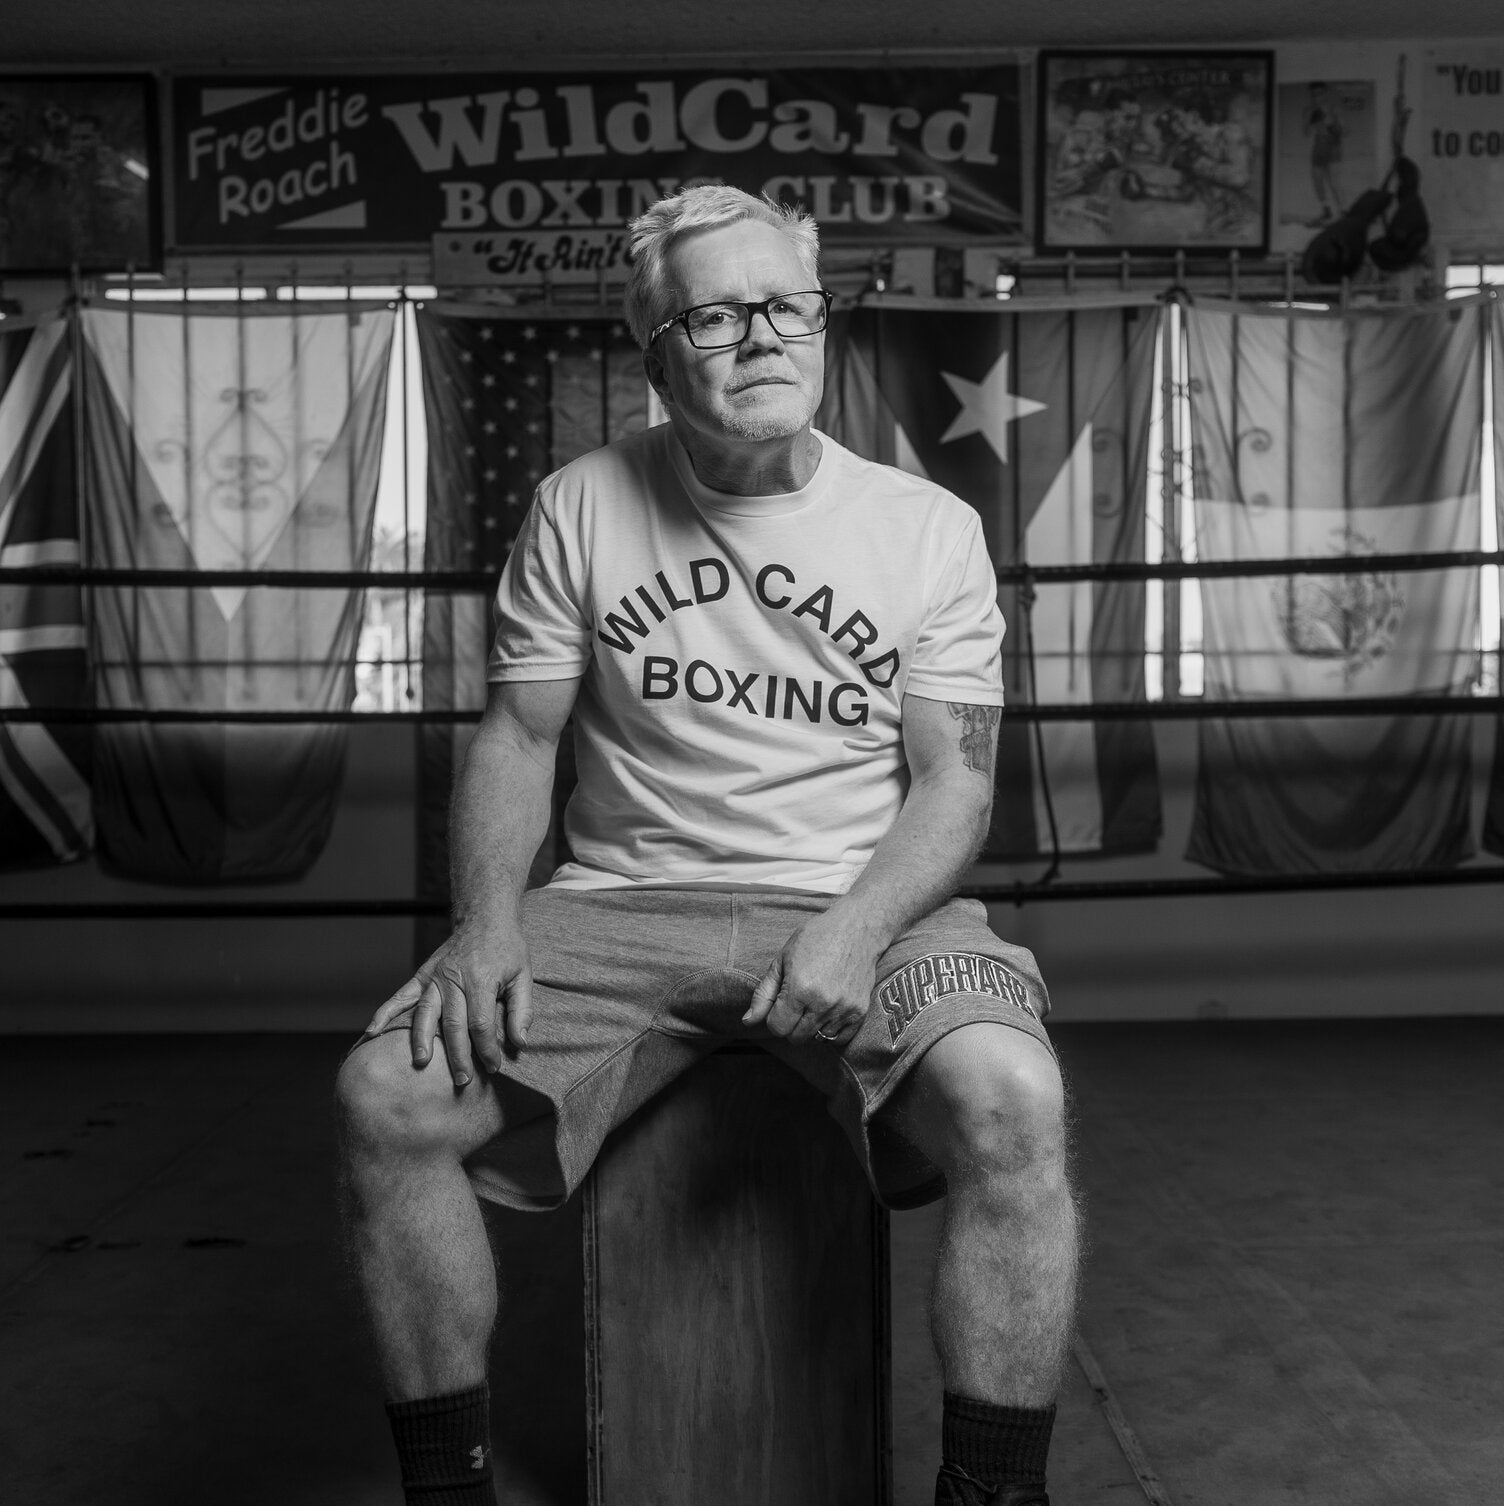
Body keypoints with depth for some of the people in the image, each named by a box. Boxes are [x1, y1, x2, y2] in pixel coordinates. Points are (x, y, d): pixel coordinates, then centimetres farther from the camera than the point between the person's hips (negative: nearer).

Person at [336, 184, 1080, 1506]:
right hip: (626, 903, 2)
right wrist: (488, 923, -11)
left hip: (866, 902, -1)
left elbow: (954, 780, -1)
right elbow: (518, 733, 7)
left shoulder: (930, 527, 3)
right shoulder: (580, 509, 7)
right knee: (386, 1097, -20)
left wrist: (854, 930, -20)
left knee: (1012, 1100, -32)